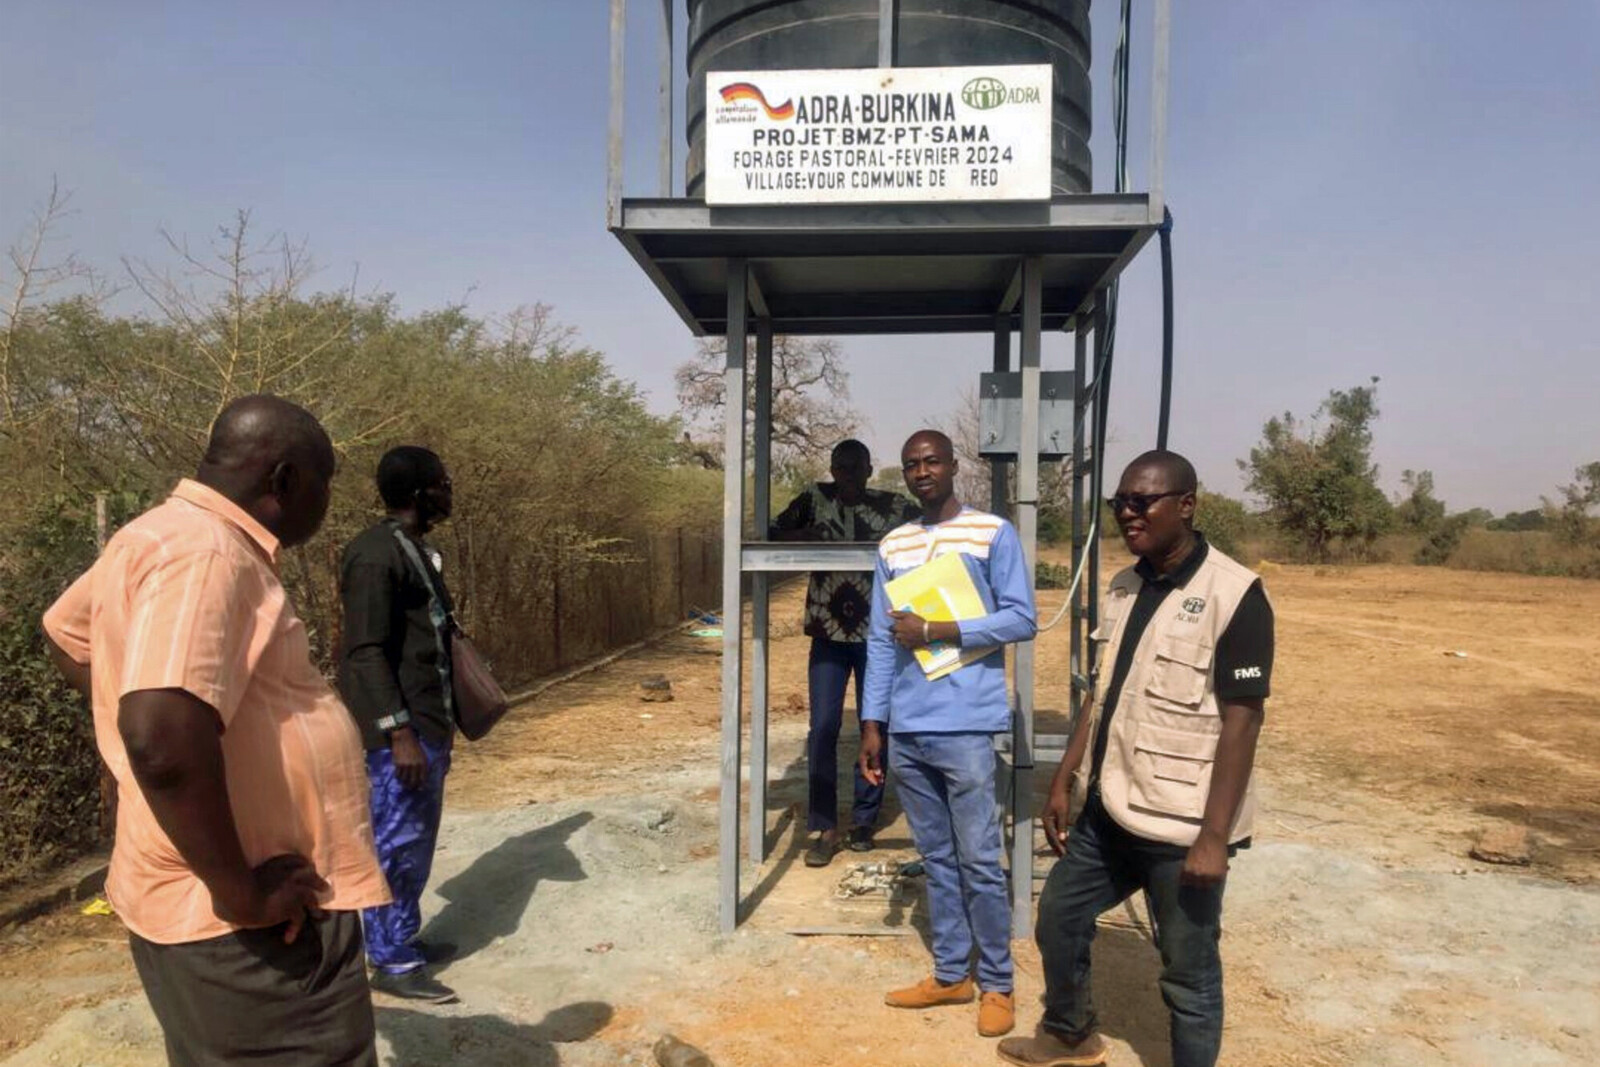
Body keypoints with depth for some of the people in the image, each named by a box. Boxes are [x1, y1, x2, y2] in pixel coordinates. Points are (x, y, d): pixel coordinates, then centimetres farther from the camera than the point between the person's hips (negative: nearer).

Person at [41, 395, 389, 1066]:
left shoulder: (170, 534, 9)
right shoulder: (206, 552, -22)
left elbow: (64, 632, 26)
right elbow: (162, 740, -36)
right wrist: (240, 890, -24)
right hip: (251, 931, -10)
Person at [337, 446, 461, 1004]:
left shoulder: (416, 549, 12)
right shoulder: (374, 554, -18)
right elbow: (366, 651, -21)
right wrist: (399, 733, -23)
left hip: (428, 722, 10)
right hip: (399, 729, -10)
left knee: (419, 838, 17)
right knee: (395, 842, 0)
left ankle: (405, 940, 30)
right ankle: (391, 963, 12)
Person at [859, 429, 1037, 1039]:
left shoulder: (993, 534, -1)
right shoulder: (892, 547, 12)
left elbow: (1021, 620, -7)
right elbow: (881, 641, 11)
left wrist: (934, 632, -13)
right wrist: (872, 724, 7)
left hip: (965, 726, -4)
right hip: (906, 730, 5)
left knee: (979, 862, 2)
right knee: (936, 859, 14)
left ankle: (997, 985, 17)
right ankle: (950, 974, 26)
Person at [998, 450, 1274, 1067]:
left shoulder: (1233, 595, -16)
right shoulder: (1125, 588, 7)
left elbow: (1241, 722, -18)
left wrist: (1214, 836, -19)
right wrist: (1063, 781, 13)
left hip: (1181, 827, -8)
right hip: (1109, 811, 8)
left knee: (1188, 975, 6)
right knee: (1058, 917, 21)